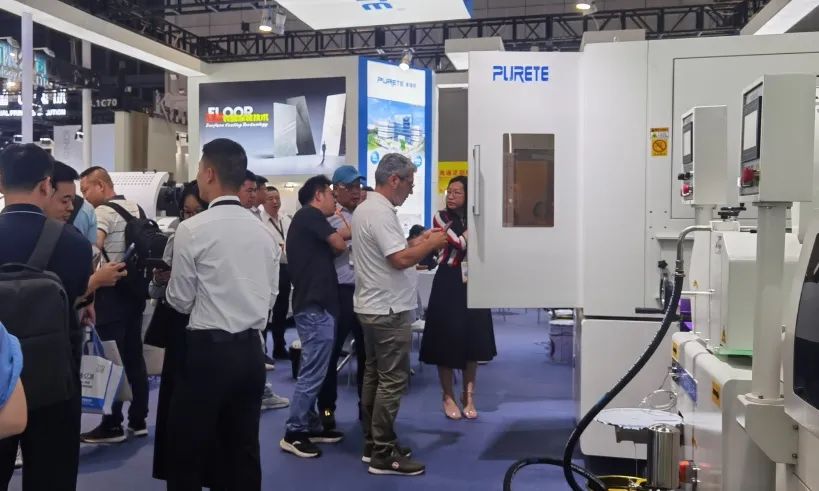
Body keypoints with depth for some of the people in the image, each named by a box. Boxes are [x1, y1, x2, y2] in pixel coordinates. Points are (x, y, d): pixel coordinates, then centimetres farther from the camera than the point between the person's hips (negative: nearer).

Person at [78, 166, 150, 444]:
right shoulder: (136, 209, 13)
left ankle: (112, 425, 5)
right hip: (135, 290, 8)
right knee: (134, 356, 11)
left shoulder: (104, 212, -12)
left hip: (112, 293, -8)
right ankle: (138, 420, 18)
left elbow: (92, 248, -27)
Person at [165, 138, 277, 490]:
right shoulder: (263, 231, 5)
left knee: (187, 453, 7)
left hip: (207, 350, -5)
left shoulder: (192, 229, -11)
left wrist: (169, 283, 15)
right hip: (251, 350, 6)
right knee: (243, 450, 13)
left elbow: (180, 301, -5)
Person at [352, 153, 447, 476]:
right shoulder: (381, 213, -19)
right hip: (389, 309, -11)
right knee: (392, 381, -5)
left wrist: (419, 242, 11)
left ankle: (372, 444, 23)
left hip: (372, 306, 11)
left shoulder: (364, 209, 14)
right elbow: (400, 260, -24)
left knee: (374, 376, 15)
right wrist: (431, 244, -11)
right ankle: (383, 455, 2)